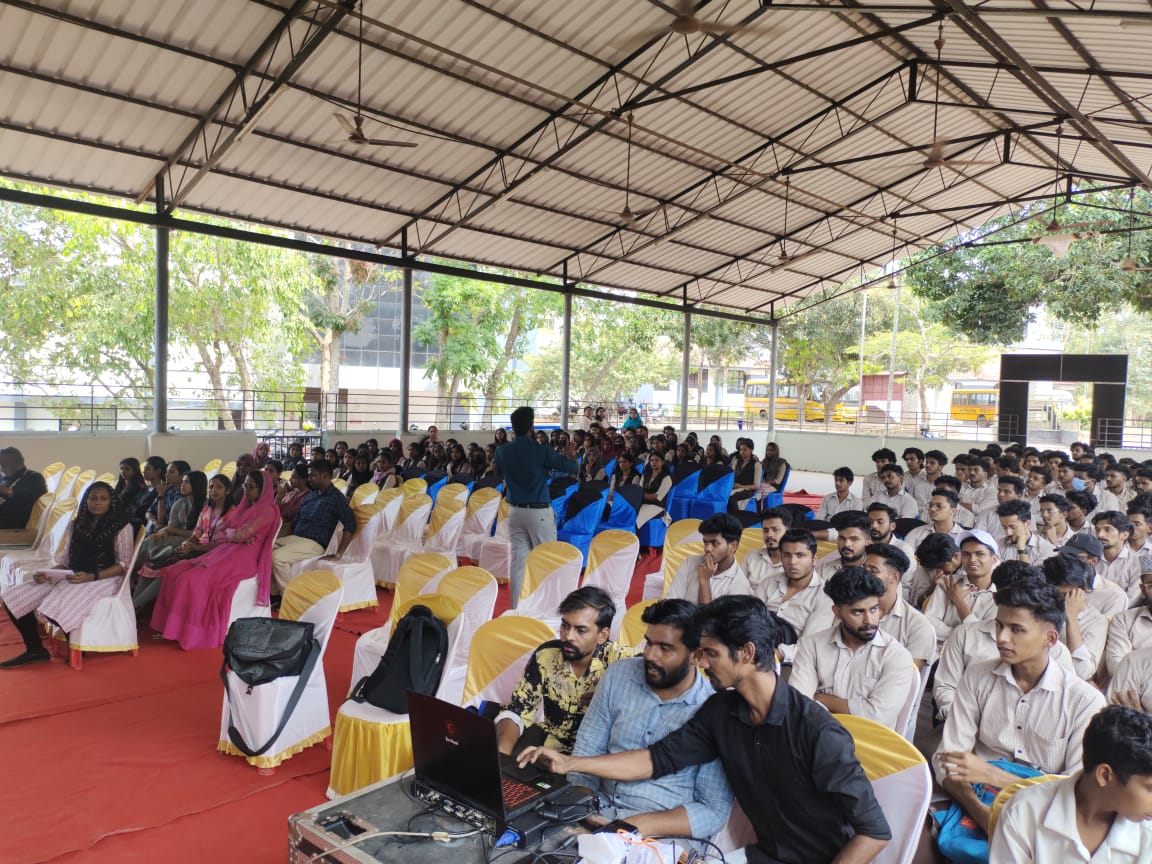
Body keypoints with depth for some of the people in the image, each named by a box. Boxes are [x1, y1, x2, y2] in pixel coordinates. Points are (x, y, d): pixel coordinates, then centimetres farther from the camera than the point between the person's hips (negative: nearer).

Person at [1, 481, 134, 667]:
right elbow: (65, 558, 14)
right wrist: (48, 574, -7)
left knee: (55, 607, -31)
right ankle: (35, 650, 7)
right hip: (72, 578, 7)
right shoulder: (77, 524, 15)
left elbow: (124, 564, -9)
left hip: (103, 579, -7)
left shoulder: (122, 526, -3)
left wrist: (91, 577, -22)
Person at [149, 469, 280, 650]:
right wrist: (235, 534, -6)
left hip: (243, 558, -9)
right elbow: (219, 534, 15)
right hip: (225, 552, 9)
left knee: (193, 579, -25)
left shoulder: (268, 510, -7)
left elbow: (240, 535, -16)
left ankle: (194, 633, -15)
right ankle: (173, 626, -6)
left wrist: (227, 533, 5)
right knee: (175, 572, -5)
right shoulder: (244, 507, 22)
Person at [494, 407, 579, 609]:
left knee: (518, 560, 7)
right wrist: (571, 455, 12)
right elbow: (574, 468, -8)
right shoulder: (542, 451, -13)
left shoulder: (502, 452, -1)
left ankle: (517, 609, 10)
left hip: (515, 512, 4)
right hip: (539, 513, -4)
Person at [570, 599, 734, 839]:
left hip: (662, 836, -3)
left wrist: (637, 826, -19)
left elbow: (714, 810, -9)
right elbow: (587, 749, 5)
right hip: (598, 816, 4)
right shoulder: (619, 674, 1)